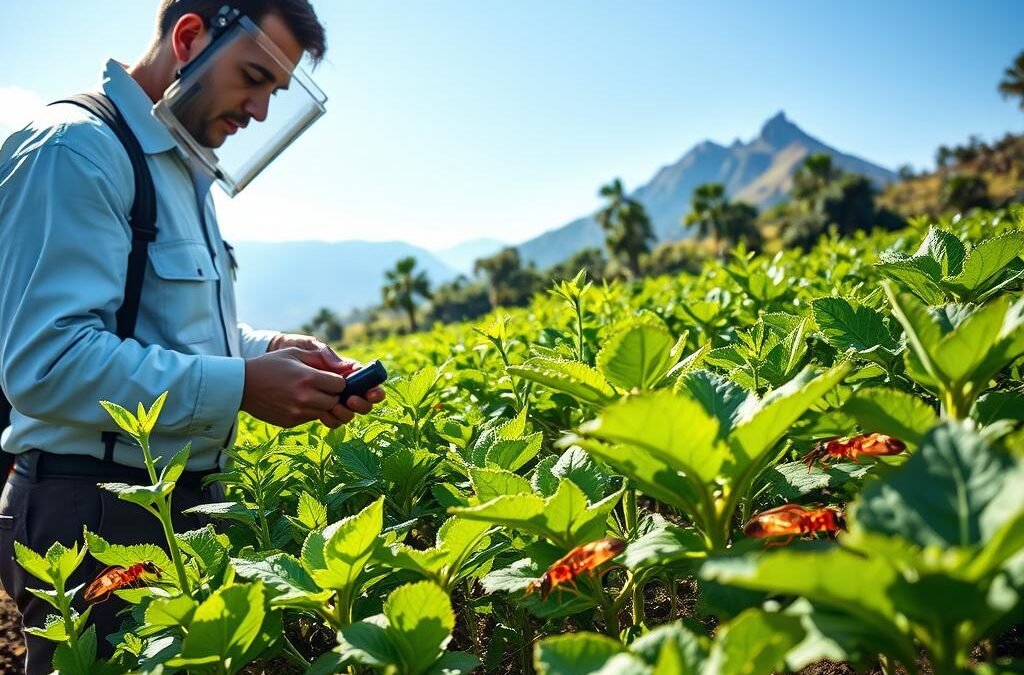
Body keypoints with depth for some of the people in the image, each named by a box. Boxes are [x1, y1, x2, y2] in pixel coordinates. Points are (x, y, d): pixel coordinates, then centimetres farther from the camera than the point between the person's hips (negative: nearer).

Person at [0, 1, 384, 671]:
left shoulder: (185, 168, 14)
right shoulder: (76, 151, -16)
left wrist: (269, 350, 0)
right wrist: (244, 385, -24)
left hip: (186, 500, 9)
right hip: (95, 514, -9)